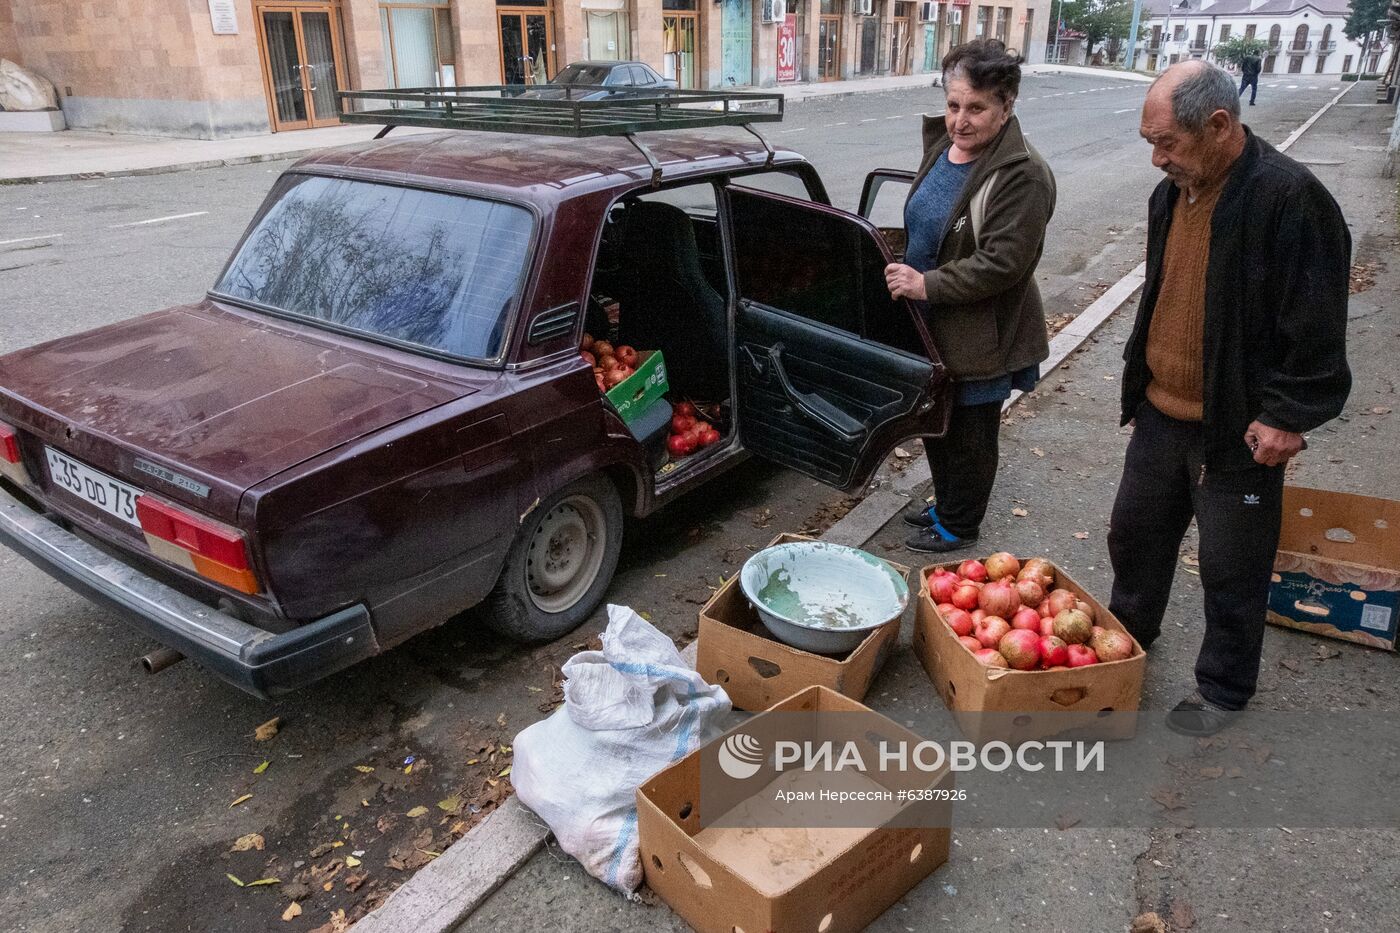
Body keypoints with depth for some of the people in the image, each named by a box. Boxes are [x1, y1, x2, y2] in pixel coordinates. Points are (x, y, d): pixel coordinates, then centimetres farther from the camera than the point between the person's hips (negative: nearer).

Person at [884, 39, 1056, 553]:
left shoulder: (1022, 175, -22)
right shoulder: (942, 145, 3)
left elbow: (1002, 262, -27)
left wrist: (928, 285, -28)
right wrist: (905, 274, 14)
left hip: (981, 336, -8)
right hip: (931, 324, 8)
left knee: (969, 434, 10)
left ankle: (958, 526, 29)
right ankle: (944, 502, 44)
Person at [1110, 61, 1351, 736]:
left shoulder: (1290, 199, -20)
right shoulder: (1172, 193, 5)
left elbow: (1315, 327, -18)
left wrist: (1288, 416, -18)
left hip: (1238, 430, -7)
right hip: (1161, 416, 7)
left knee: (1231, 572, 8)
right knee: (1134, 533, 20)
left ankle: (1223, 689, 29)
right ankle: (1125, 642, 43)